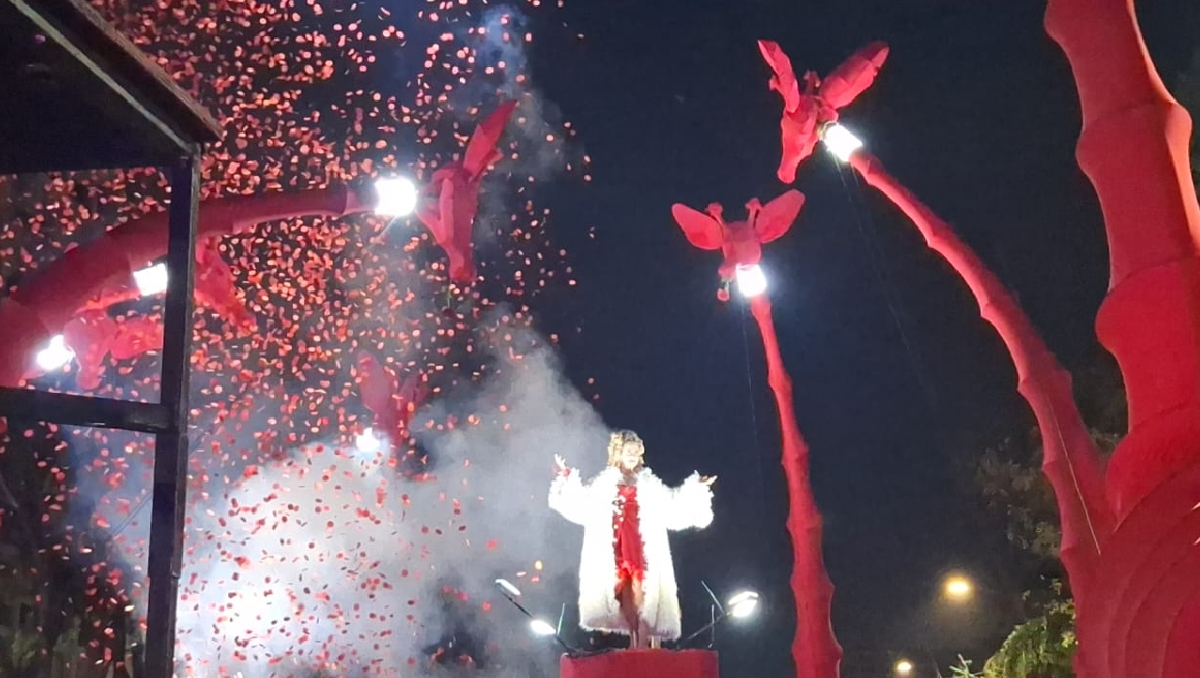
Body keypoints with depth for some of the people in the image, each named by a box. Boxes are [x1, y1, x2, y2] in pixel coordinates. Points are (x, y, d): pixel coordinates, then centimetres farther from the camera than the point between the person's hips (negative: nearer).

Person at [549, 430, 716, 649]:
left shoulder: (648, 483, 12)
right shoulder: (604, 482, 10)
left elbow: (673, 503, 14)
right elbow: (581, 502, 7)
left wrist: (696, 487, 8)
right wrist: (567, 477, 0)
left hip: (640, 546, 0)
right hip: (616, 546, 0)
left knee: (640, 593, -10)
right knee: (624, 593, -4)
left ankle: (643, 642, -11)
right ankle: (634, 641, 1)